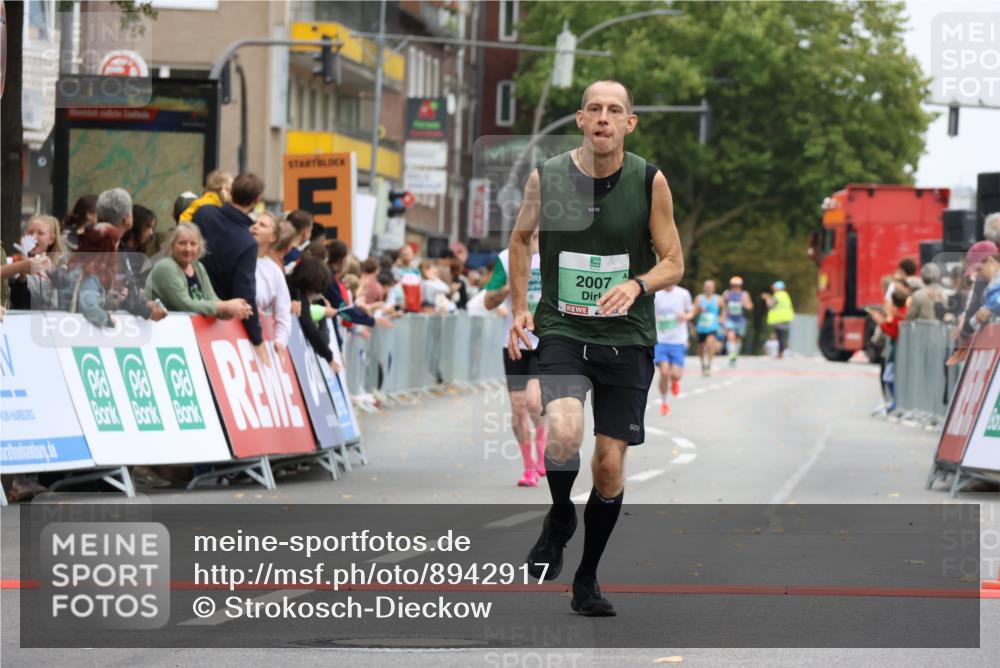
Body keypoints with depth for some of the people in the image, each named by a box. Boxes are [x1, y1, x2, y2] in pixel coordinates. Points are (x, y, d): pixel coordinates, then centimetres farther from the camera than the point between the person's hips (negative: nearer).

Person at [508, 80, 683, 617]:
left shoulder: (650, 182, -6)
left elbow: (674, 262, 0)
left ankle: (587, 579, 23)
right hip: (562, 330, -1)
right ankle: (559, 519, 4)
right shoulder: (546, 178, -4)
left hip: (627, 337, 1)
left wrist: (637, 285, -20)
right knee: (564, 431, -27)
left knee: (610, 463, 3)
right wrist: (519, 306, 8)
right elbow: (521, 236, 15)